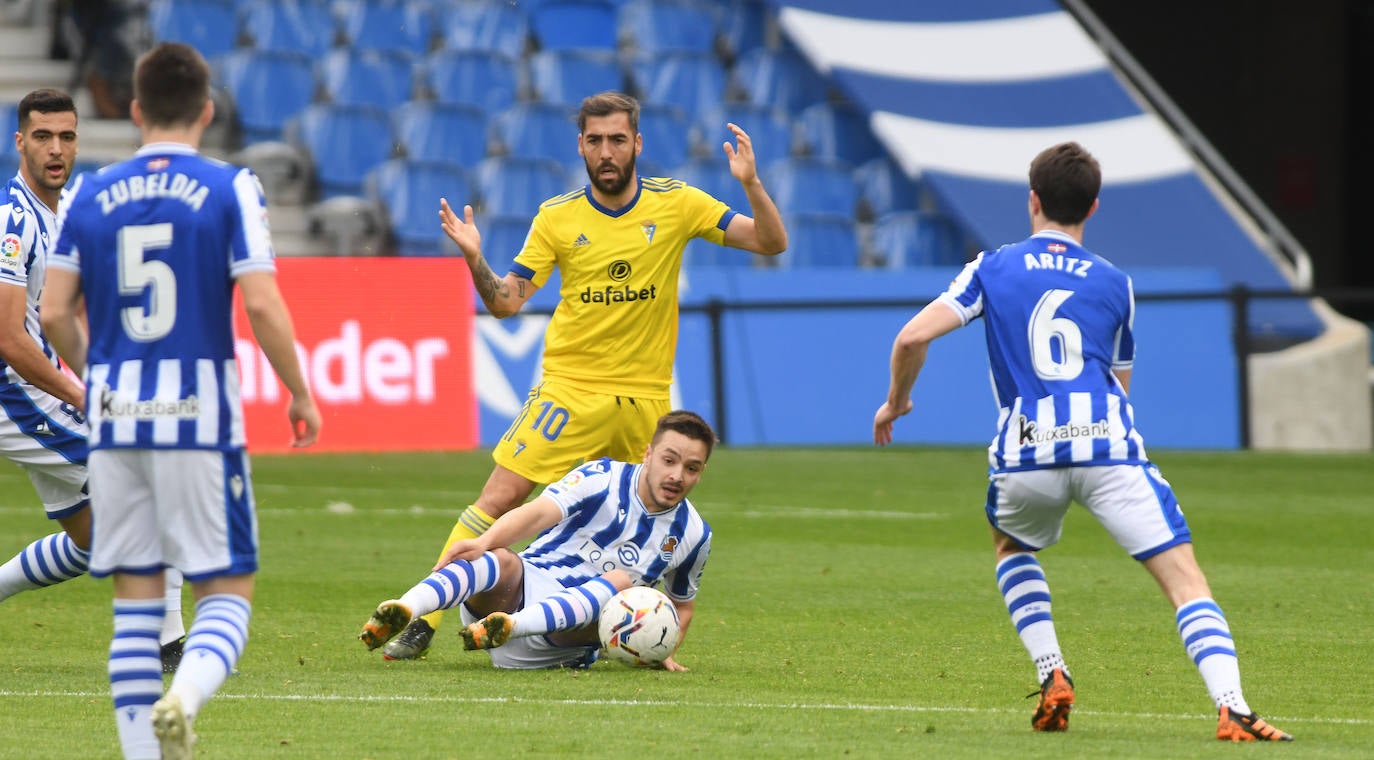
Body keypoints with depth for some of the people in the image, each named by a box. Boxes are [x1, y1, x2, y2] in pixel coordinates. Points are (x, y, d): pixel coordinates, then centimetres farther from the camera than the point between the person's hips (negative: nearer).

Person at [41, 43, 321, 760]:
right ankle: (183, 697, -26)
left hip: (115, 414, 3)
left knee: (135, 595, 11)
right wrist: (300, 393, 3)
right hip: (200, 415, -3)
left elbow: (54, 312, 5)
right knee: (227, 592, 2)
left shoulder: (89, 195, 6)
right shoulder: (230, 189, -4)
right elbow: (262, 305, -10)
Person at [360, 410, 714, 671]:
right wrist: (485, 541, -38)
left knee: (622, 582, -30)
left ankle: (512, 625, -56)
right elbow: (541, 512, -20)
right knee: (501, 560, -35)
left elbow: (682, 604, 27)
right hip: (528, 582, -2)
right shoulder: (603, 477, -3)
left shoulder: (692, 535, 9)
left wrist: (663, 650, 8)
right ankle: (406, 609, -66)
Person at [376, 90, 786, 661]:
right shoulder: (557, 218, 0)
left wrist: (751, 184, -18)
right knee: (498, 500, -11)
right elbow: (506, 303, 1)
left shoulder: (676, 204, 0)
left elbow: (771, 243, -2)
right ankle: (422, 620, -10)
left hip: (645, 397, 1)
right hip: (569, 390, -1)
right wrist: (474, 259, -18)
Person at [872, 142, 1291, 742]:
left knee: (1011, 548, 33)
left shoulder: (993, 269, 14)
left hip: (1027, 451, 1)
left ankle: (1052, 678, 15)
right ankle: (1232, 709, -27)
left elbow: (912, 338, 5)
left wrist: (895, 401, 23)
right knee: (1186, 580, -5)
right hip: (1110, 445, -1)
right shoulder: (1116, 285, 19)